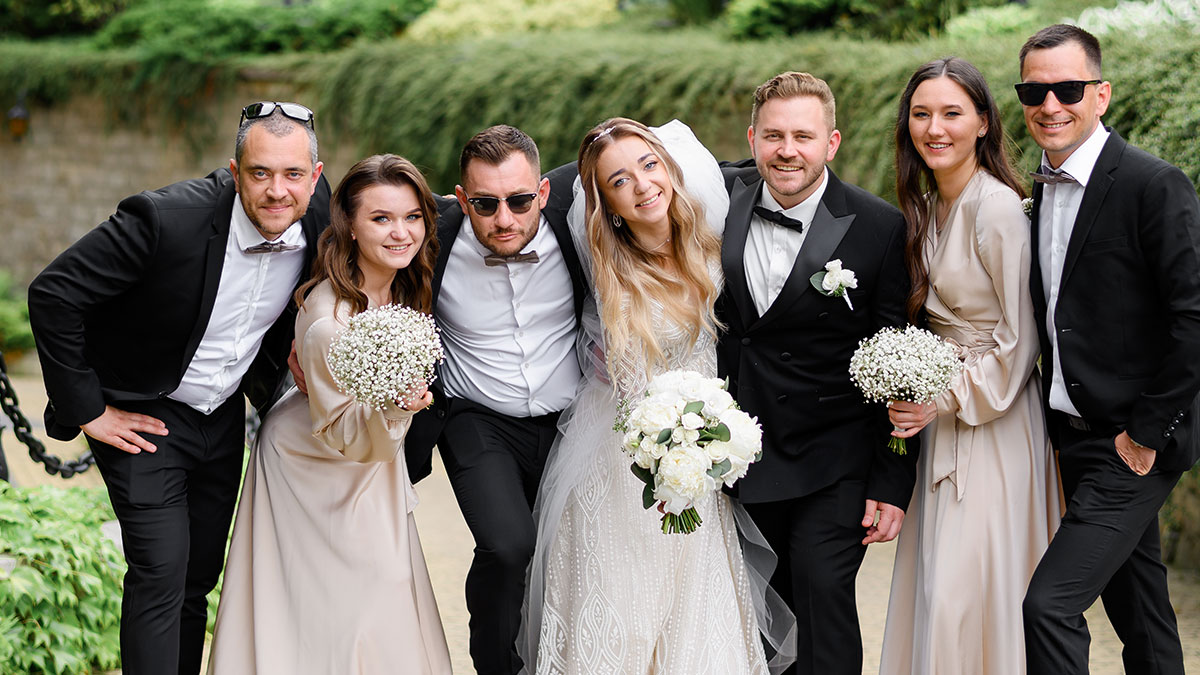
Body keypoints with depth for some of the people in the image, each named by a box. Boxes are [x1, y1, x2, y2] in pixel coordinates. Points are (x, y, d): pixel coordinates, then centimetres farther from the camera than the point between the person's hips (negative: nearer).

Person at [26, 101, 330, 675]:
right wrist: (85, 409, -20)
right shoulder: (166, 218, -30)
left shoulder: (319, 213, -13)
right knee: (161, 573, -12)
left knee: (200, 575, 14)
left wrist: (274, 377, 9)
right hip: (144, 417, -5)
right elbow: (52, 295, -24)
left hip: (223, 417, 6)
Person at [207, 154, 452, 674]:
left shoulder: (407, 288, -12)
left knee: (387, 609, 14)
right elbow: (338, 433, -27)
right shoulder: (327, 320, -34)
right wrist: (392, 407, -43)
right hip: (316, 475, -7)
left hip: (373, 470, 7)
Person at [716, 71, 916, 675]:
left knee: (822, 587, -13)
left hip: (834, 459, -4)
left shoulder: (880, 228, -13)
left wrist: (892, 484, -9)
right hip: (742, 448, 4)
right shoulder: (721, 199, -4)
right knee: (773, 603, 13)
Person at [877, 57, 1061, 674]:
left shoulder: (998, 207, -17)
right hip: (942, 419, 8)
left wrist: (949, 399, -15)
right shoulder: (929, 208, 9)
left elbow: (1021, 339, -15)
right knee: (933, 587, 11)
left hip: (994, 424, -8)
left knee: (968, 593, -6)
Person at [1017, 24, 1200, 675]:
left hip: (1134, 444, -8)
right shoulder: (1042, 189, 10)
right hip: (1074, 438, 8)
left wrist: (1147, 432, -16)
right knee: (1137, 605, 17)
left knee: (1049, 602, -16)